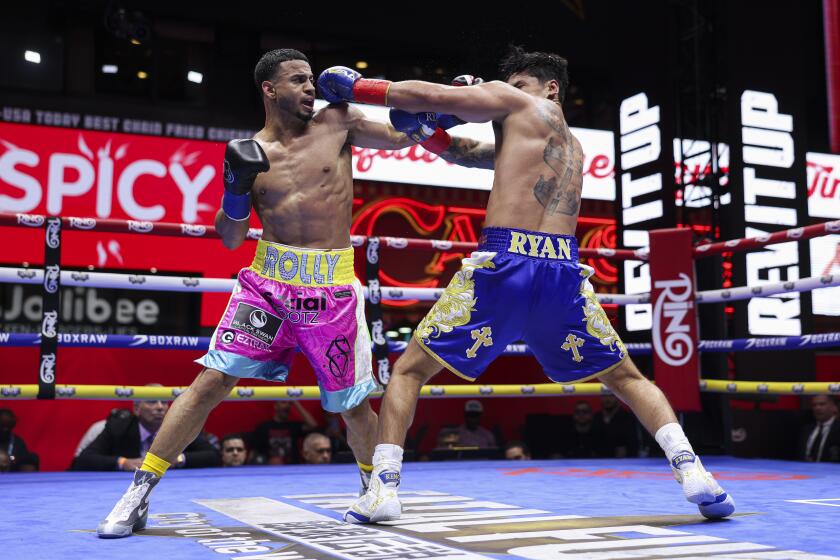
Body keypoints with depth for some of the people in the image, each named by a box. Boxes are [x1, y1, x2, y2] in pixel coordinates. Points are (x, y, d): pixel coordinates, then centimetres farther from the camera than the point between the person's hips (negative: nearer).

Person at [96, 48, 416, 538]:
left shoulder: (338, 123, 4)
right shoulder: (249, 152, 4)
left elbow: (405, 137, 10)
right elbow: (230, 238, 6)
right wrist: (235, 188, -11)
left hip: (332, 287, 0)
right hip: (268, 282, 0)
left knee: (352, 405, 9)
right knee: (212, 379, -9)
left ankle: (374, 483, 37)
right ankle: (140, 492, 1)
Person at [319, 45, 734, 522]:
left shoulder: (513, 104, 13)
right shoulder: (572, 145, 31)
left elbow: (430, 95, 8)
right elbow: (468, 153, 33)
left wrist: (358, 87, 20)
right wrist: (422, 129, 21)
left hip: (503, 264, -5)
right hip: (562, 271, 5)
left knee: (409, 370, 8)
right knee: (626, 377, 21)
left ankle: (383, 489, 1)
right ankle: (692, 472, 5)